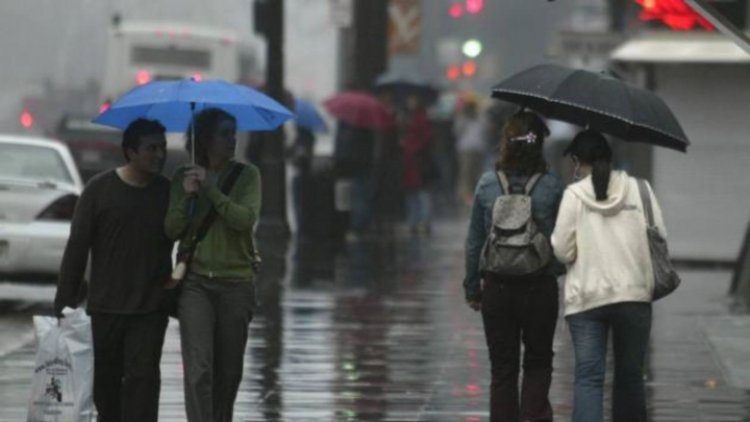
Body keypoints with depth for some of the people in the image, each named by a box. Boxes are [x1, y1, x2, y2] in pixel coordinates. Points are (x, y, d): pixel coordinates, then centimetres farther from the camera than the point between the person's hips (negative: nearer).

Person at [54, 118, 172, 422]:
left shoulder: (168, 192, 3)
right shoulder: (100, 189, -2)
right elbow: (77, 247, -2)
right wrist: (65, 302, -4)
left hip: (150, 309, 0)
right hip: (105, 306, 0)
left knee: (142, 378, -9)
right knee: (105, 380, 9)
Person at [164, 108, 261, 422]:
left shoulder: (247, 175, 1)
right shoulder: (183, 178, 4)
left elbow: (246, 220, -13)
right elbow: (171, 230, 0)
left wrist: (211, 190, -20)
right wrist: (188, 197, -16)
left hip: (237, 283, 1)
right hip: (195, 282, -1)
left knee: (229, 372, 8)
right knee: (198, 369, -14)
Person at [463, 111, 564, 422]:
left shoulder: (487, 185, -3)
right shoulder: (551, 187, -8)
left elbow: (474, 241, 3)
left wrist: (472, 288, 11)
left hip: (497, 288, 1)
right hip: (541, 288, -1)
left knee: (502, 368, 10)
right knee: (538, 362, 13)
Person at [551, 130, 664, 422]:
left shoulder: (574, 194, -4)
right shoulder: (639, 189, 2)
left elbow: (562, 251, -5)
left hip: (586, 299, -2)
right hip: (634, 295, 2)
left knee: (588, 376, -3)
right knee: (630, 375, 13)